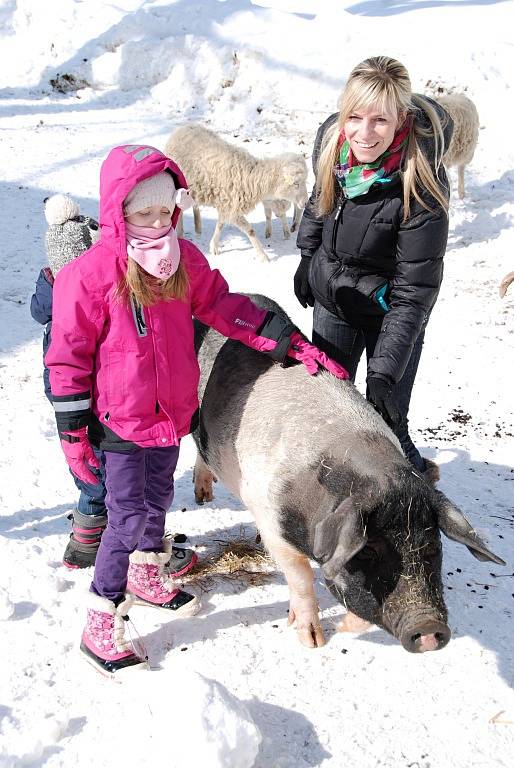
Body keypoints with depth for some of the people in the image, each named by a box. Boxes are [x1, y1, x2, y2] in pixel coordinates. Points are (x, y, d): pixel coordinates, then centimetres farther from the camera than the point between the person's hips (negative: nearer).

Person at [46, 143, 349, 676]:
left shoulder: (184, 259, 0)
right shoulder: (90, 274, -19)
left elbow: (225, 307, 8)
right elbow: (68, 358, -14)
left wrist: (290, 344, 1)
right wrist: (73, 431, -12)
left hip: (172, 412, 6)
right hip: (120, 420, -6)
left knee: (158, 499, 22)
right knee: (129, 516, -4)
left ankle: (146, 575, 48)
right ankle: (100, 624, 11)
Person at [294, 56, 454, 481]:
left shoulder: (422, 186, -31)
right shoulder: (331, 137, -15)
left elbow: (413, 290, -28)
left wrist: (384, 372, -32)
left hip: (387, 310, -5)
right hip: (331, 299, 5)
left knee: (386, 420, 2)